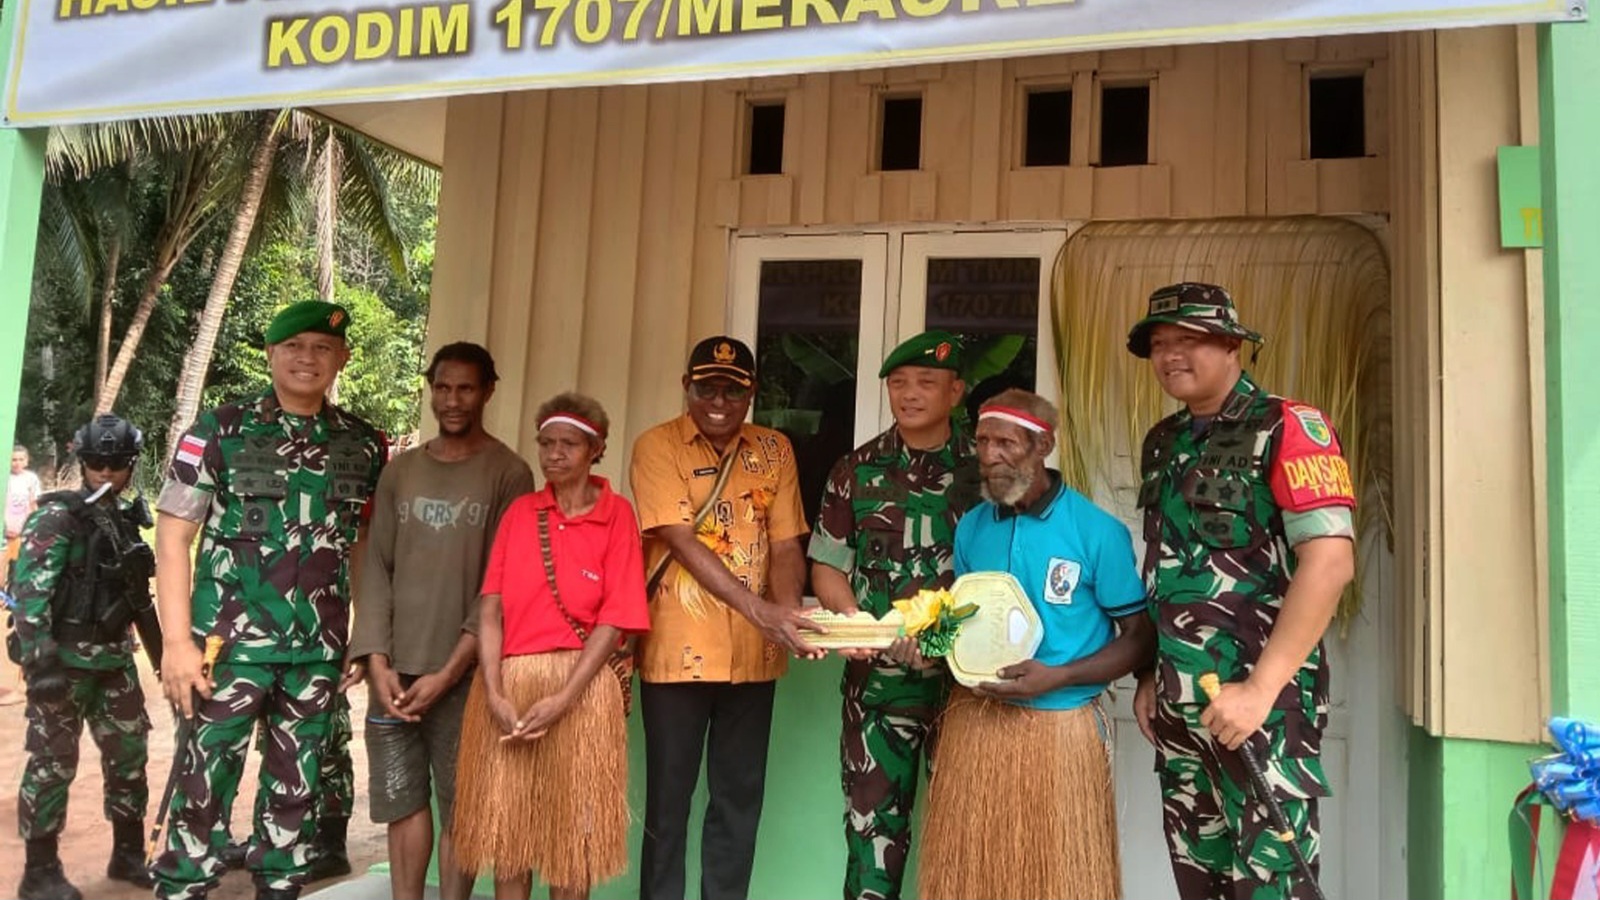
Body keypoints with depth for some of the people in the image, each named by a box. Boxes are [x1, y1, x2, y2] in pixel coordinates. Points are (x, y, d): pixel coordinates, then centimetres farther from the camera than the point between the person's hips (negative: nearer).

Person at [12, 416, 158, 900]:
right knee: (53, 763, 1)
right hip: (66, 661, -7)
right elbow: (29, 593, -18)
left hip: (115, 659, 7)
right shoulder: (56, 518, -11)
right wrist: (39, 661, -25)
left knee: (129, 754, 12)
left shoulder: (128, 517, 9)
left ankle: (128, 854, 26)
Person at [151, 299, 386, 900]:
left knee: (295, 793, 14)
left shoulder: (363, 444, 6)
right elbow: (172, 537, -4)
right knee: (204, 788, 2)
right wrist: (178, 643, -11)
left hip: (319, 651, 3)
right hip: (229, 644, -3)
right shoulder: (219, 431, -3)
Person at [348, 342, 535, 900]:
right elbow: (377, 568, 7)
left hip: (463, 674, -3)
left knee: (459, 806, 5)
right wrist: (377, 660, -5)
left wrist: (449, 671, -12)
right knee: (402, 800, 10)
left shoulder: (508, 474, -3)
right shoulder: (399, 471, 10)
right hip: (395, 670, 4)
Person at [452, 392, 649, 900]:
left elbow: (614, 619, -7)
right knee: (506, 829, 9)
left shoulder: (616, 516, 0)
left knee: (571, 835, 6)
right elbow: (492, 608, 2)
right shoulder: (519, 512, 9)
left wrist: (562, 699, -16)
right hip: (509, 685, 3)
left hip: (580, 689, -3)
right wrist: (494, 692, -11)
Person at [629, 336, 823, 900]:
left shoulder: (775, 451, 6)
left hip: (753, 652, 3)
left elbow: (786, 544, 2)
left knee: (739, 799, 12)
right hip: (678, 649, -3)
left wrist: (787, 610, -20)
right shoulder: (657, 446, -6)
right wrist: (760, 609, -27)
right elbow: (683, 542, -16)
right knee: (669, 798, 8)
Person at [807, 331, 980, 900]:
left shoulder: (983, 468, 2)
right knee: (873, 816, 7)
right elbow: (827, 563, 7)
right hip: (877, 675, 1)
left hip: (964, 671, 0)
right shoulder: (857, 470, 6)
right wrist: (849, 617, -11)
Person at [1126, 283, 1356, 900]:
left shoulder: (1288, 428, -9)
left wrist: (1260, 688, -21)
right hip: (1178, 701, 7)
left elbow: (1329, 562, -18)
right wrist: (1150, 677, 14)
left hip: (1262, 696, -7)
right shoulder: (1162, 442, 13)